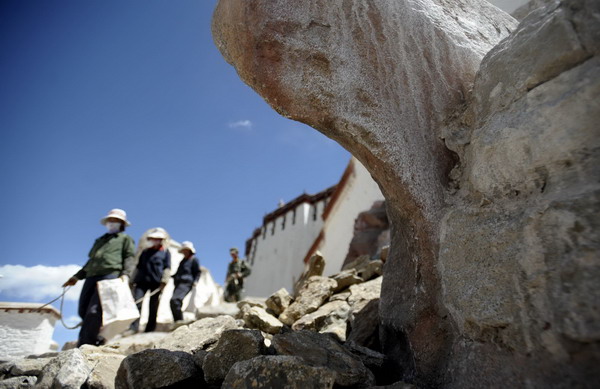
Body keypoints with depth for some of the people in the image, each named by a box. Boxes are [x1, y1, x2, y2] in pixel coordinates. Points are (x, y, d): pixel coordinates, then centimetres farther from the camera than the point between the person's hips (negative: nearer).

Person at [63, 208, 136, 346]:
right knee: (83, 310, 1)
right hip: (91, 277, 7)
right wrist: (77, 276, 23)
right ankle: (96, 339, 14)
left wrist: (125, 274, -16)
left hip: (110, 275, -7)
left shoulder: (125, 239, 15)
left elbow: (130, 257, 1)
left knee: (94, 310, -16)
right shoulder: (99, 241, 34)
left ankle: (83, 345, -14)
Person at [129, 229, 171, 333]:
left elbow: (167, 268, 3)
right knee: (137, 303, -14)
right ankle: (133, 327, -18)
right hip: (142, 281, 3)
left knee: (153, 306, 1)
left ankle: (150, 329, 7)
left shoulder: (165, 252, 11)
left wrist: (164, 281, -9)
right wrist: (134, 280, 15)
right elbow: (138, 267, 24)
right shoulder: (145, 252, 22)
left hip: (156, 283, -3)